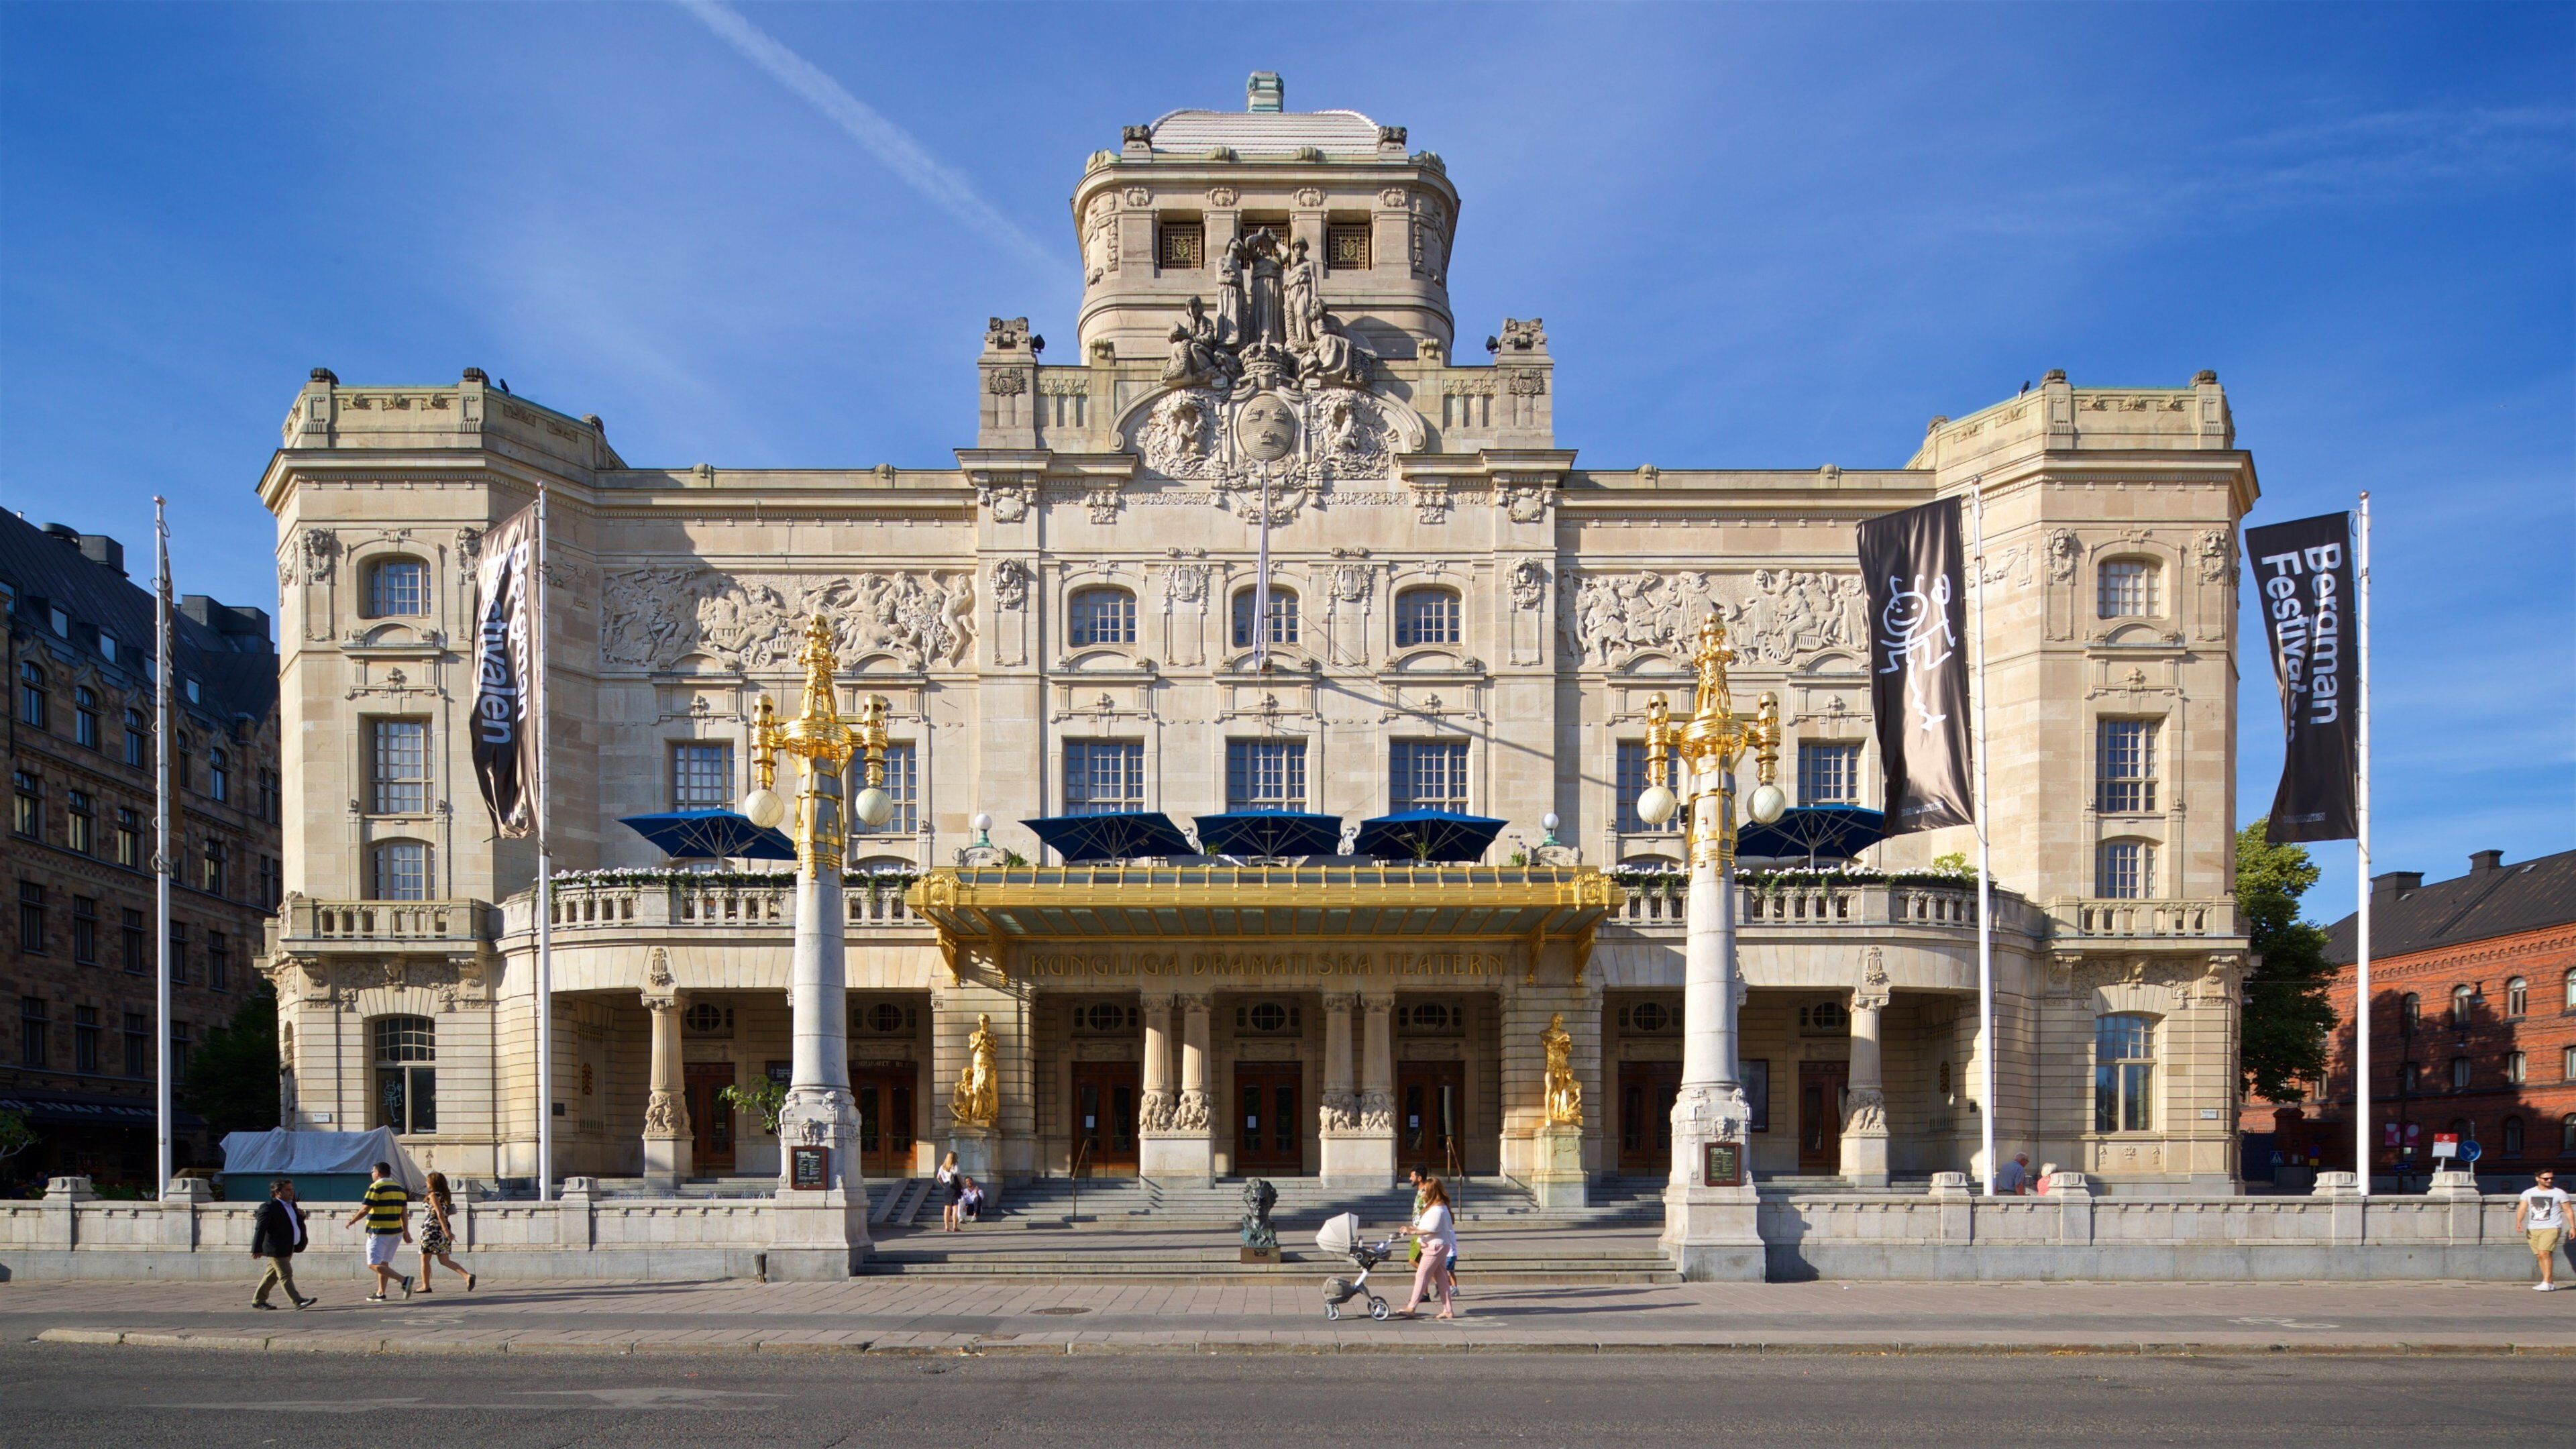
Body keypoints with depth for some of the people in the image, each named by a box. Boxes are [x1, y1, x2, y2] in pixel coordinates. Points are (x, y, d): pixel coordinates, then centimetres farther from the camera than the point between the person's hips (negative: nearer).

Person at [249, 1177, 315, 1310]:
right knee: (285, 1275, -8)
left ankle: (258, 1301, 24)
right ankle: (297, 1301, -11)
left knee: (272, 1275, 15)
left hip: (289, 1248, 9)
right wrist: (257, 1249, -19)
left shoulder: (291, 1205, 13)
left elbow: (296, 1223, 24)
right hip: (276, 1249, -9)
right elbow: (260, 1229, -16)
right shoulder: (269, 1207, -13)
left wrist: (301, 1216, 2)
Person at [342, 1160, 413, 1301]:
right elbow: (404, 1212, 9)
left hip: (379, 1232, -8)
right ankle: (381, 1293, 17)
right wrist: (406, 1231, 11)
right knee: (384, 1262, 18)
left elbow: (365, 1210, -13)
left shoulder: (376, 1187, -11)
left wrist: (352, 1221, 3)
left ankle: (404, 1280, -25)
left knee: (374, 1264, -9)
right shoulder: (399, 1188, 11)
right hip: (396, 1231, 8)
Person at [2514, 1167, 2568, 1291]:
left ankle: (2547, 1283, -20)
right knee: (2540, 1256, 5)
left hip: (2551, 1228, -4)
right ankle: (2551, 1283, 14)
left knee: (2544, 1253, -19)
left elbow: (2568, 1210, 6)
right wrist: (2518, 1222, -16)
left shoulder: (2559, 1193, 2)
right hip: (2533, 1229, 4)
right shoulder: (2528, 1193, 8)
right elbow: (2522, 1208, 0)